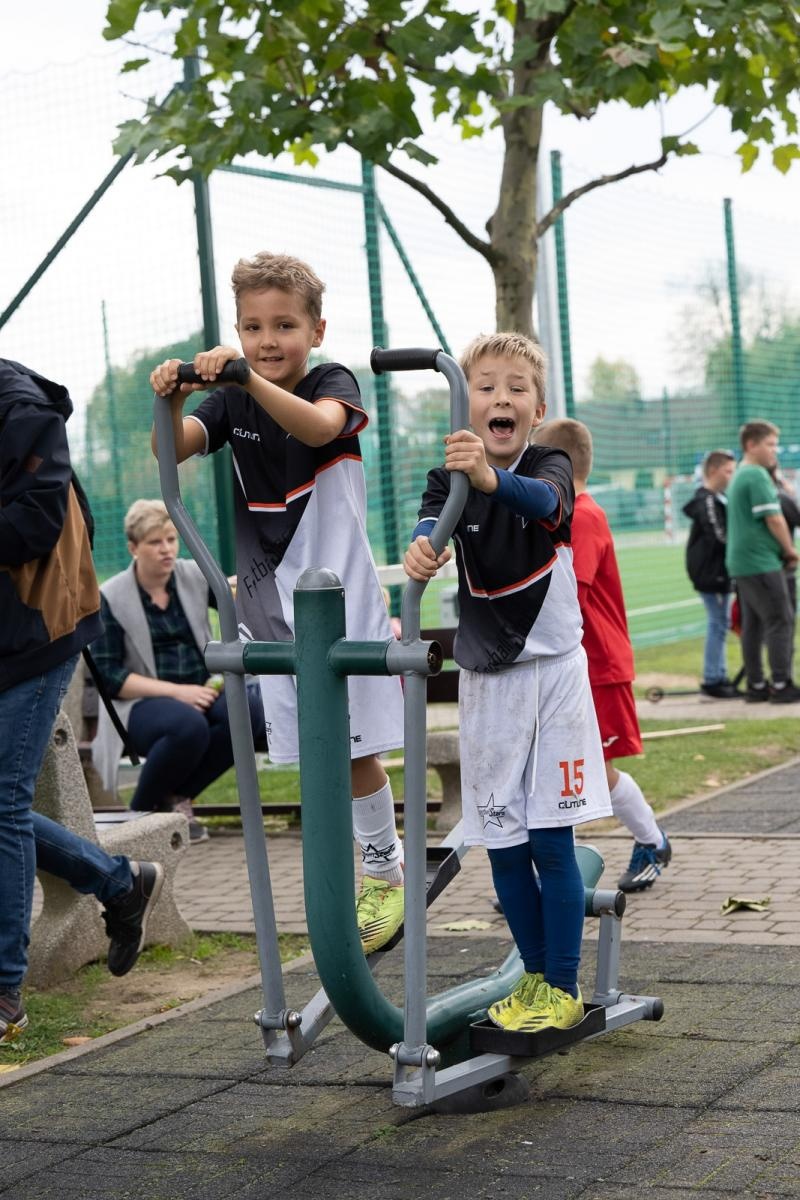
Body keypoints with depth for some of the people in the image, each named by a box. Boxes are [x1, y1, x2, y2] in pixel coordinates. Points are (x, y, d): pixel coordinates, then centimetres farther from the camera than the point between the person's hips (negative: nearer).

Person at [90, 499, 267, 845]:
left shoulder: (195, 576, 8)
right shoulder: (111, 597, -3)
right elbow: (109, 676, -7)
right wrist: (176, 691, -17)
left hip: (203, 692, 4)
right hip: (144, 703, -4)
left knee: (249, 709, -29)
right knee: (189, 725, -38)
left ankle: (177, 797, -10)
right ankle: (142, 811, -10)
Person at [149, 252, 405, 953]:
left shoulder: (333, 382, -7)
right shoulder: (230, 400, 5)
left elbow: (317, 426, -32)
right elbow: (172, 449, -11)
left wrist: (251, 378, -46)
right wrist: (171, 400, -32)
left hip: (340, 594, -4)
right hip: (271, 600, 4)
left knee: (355, 746, -3)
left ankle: (386, 871, 16)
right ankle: (374, 865, 21)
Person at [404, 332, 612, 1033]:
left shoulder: (551, 467, -8)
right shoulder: (451, 474, -2)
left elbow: (544, 501, -33)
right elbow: (433, 517, -23)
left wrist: (490, 477, -56)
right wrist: (421, 547, -48)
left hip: (552, 671, -3)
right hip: (484, 679, 3)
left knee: (551, 841, -4)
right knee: (503, 845, 8)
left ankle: (564, 989, 7)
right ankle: (536, 975, 23)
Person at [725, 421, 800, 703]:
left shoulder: (739, 476, 17)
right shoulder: (757, 475, -14)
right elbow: (774, 519, -18)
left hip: (741, 563, 10)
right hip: (761, 562, -10)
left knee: (753, 624, 10)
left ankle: (756, 685, 13)